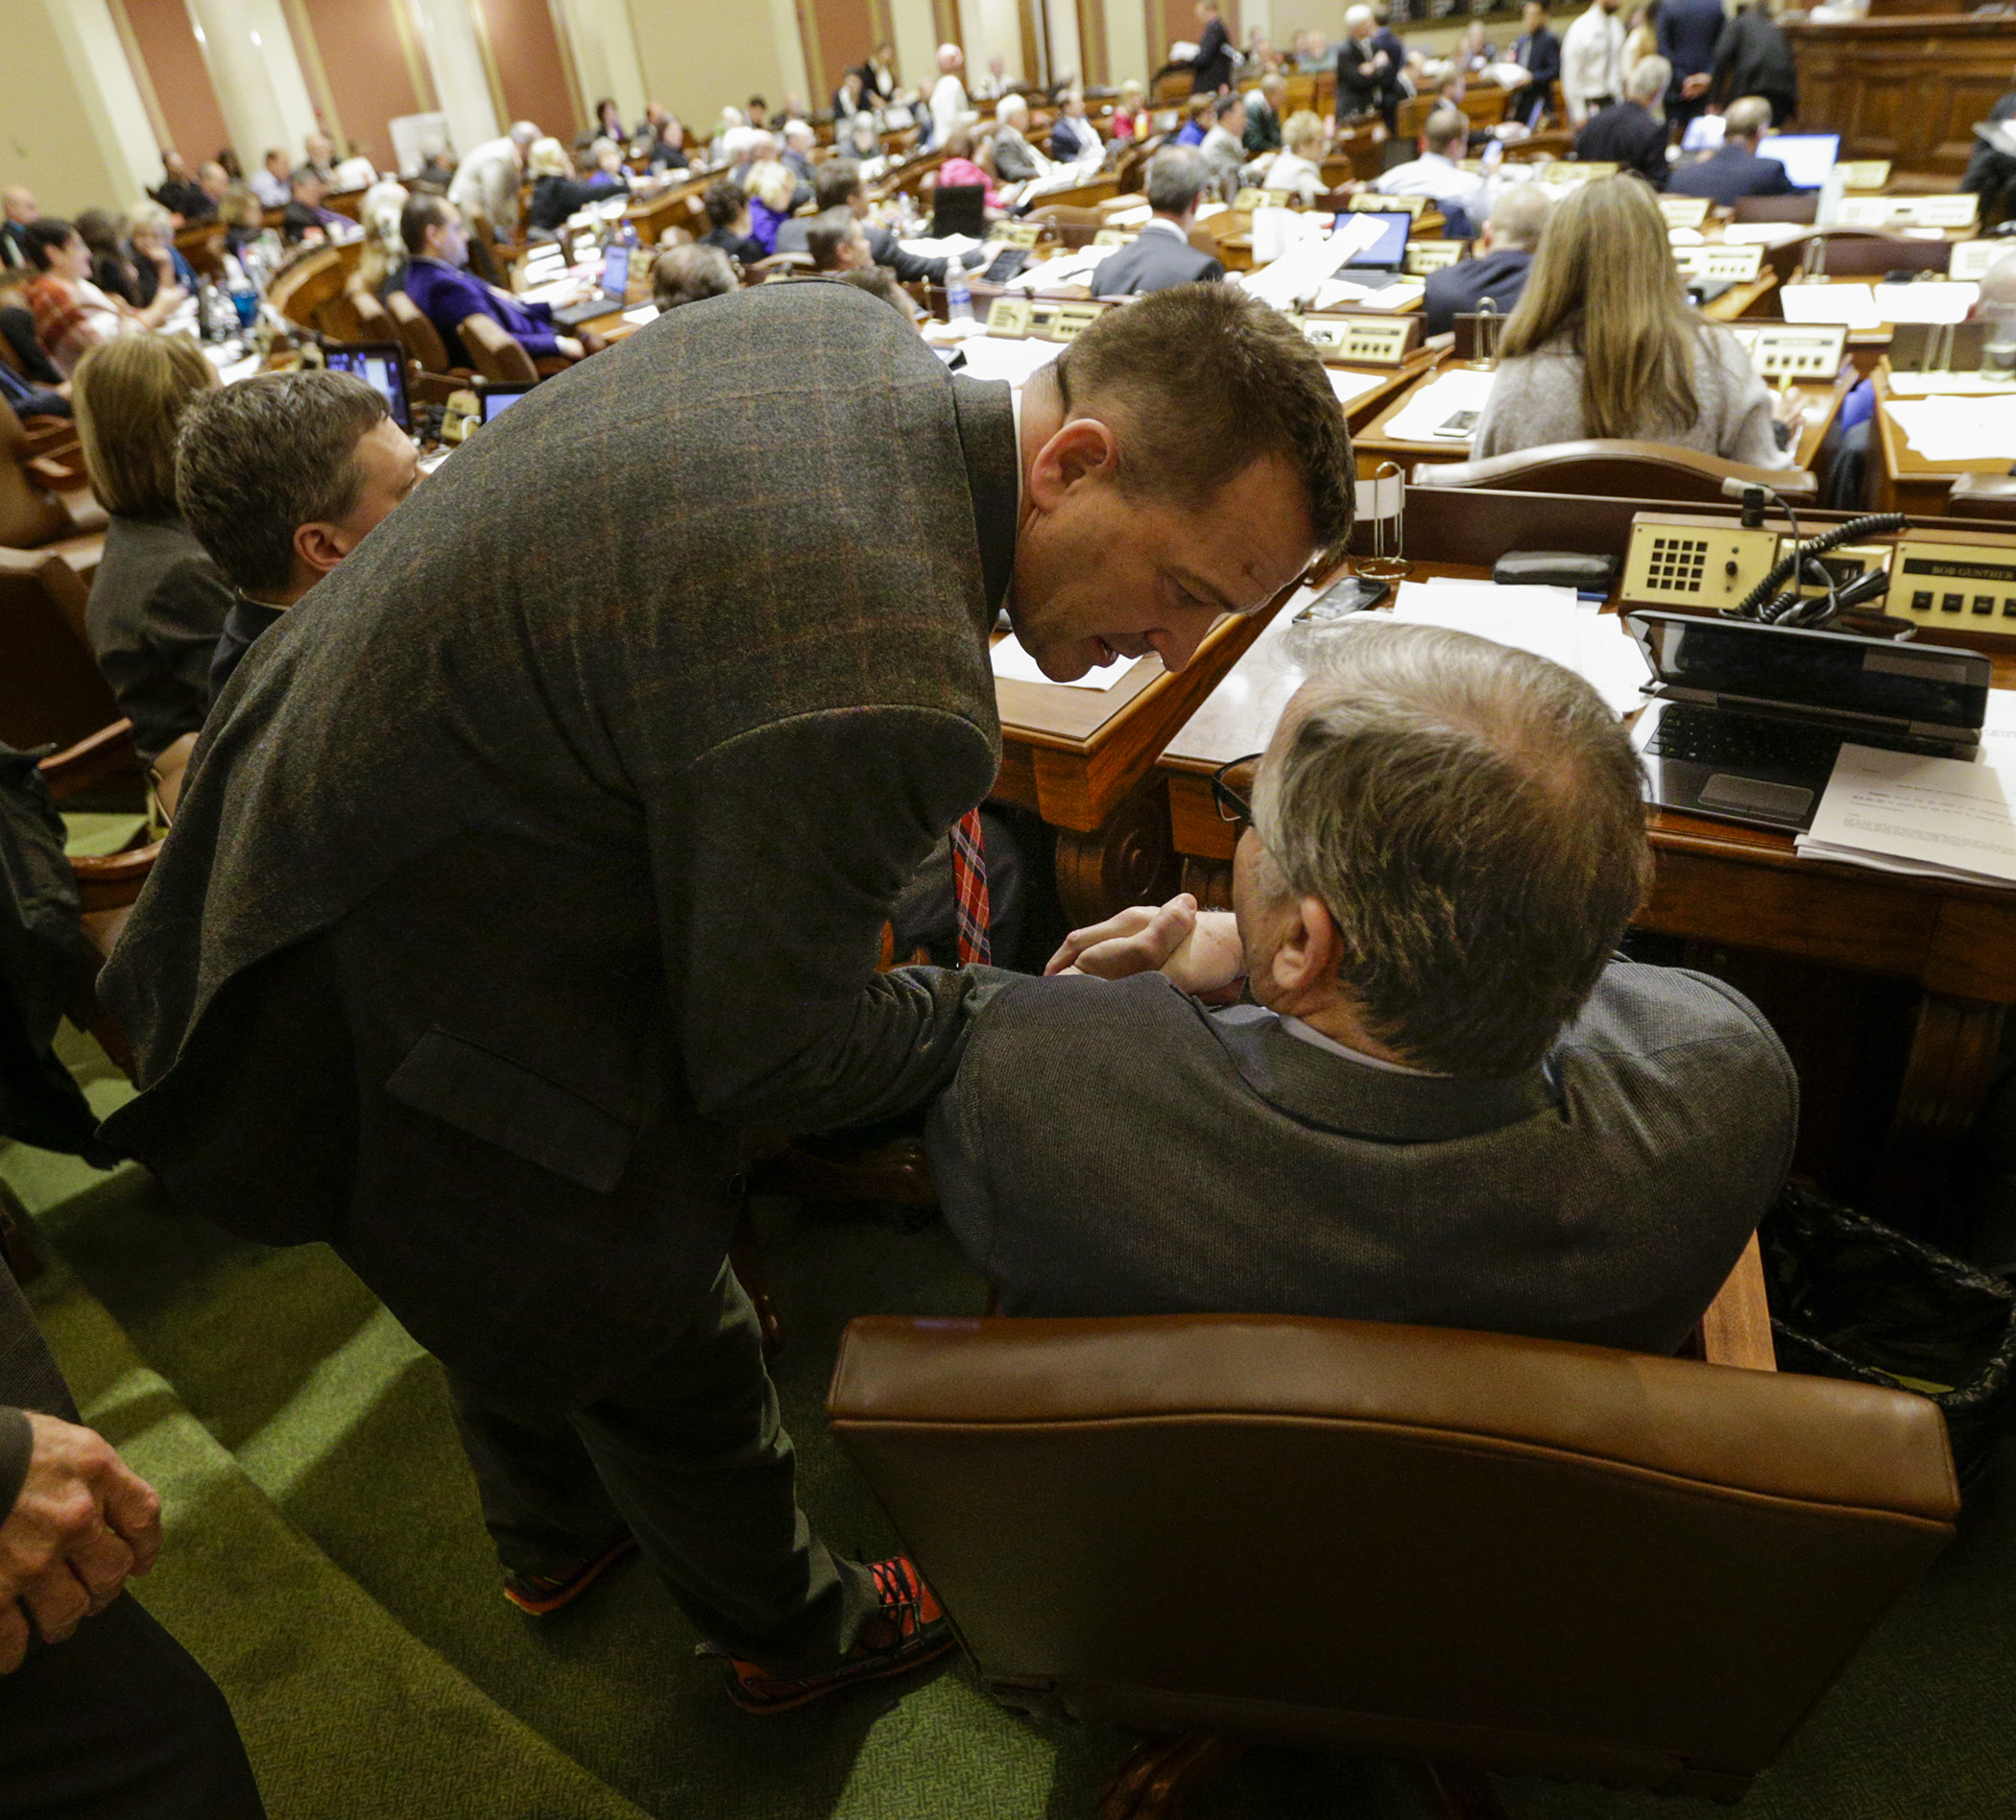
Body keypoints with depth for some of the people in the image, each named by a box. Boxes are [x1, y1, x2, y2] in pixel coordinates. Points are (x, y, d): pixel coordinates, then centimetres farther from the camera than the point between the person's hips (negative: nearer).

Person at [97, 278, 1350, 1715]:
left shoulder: (848, 327, -8)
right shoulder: (875, 686, -38)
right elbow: (768, 1054, -22)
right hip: (401, 1026, -10)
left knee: (517, 1273, 33)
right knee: (667, 1354, 17)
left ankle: (551, 1540, 64)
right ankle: (787, 1633, 49)